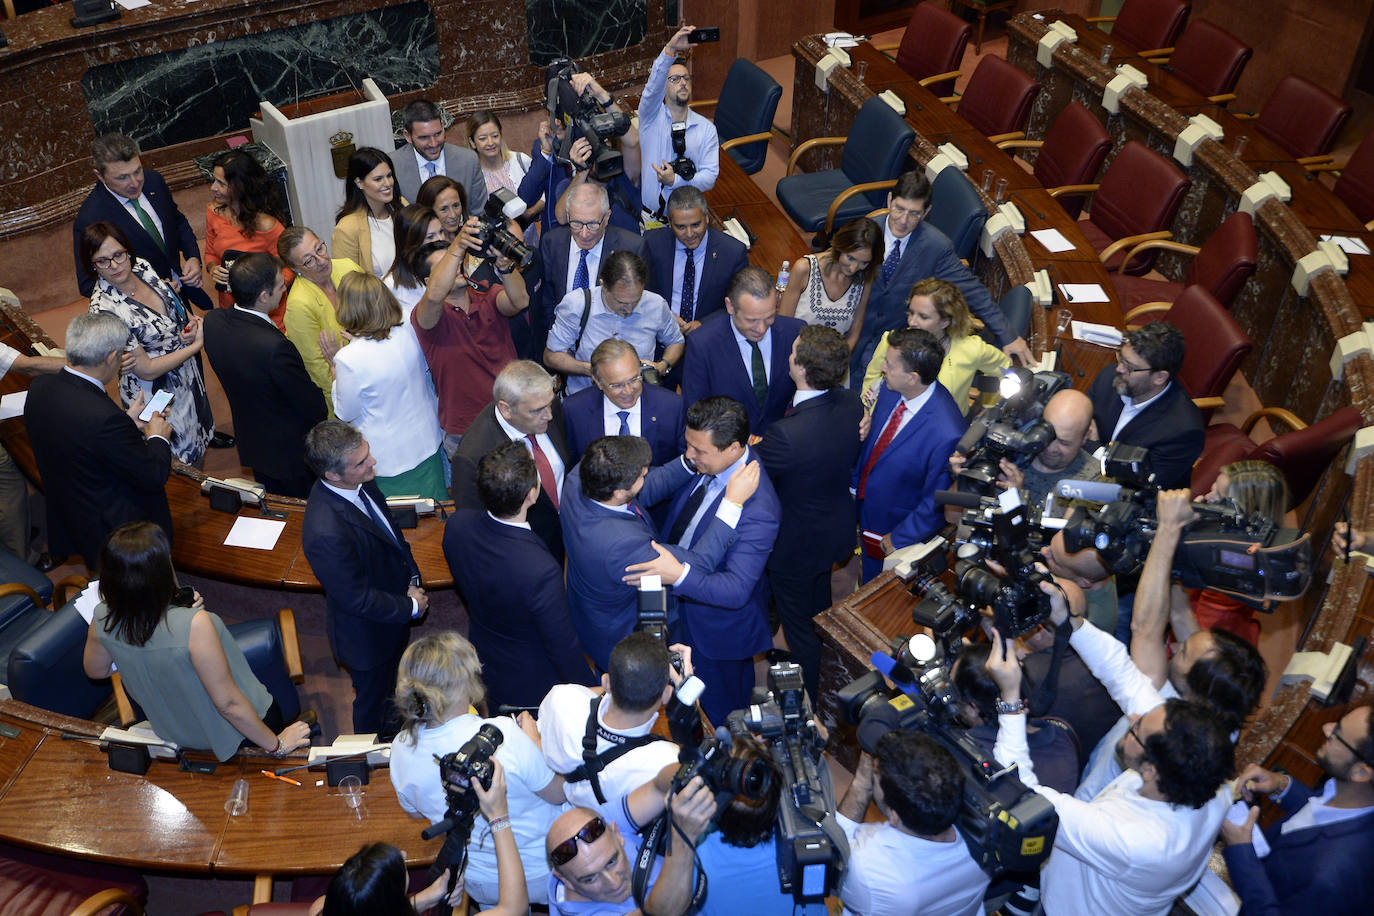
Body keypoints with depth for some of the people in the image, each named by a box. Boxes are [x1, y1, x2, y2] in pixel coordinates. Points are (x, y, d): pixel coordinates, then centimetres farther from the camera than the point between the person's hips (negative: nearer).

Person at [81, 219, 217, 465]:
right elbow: (147, 370, -25)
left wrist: (191, 321, -13)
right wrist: (197, 345, -22)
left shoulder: (142, 267, -12)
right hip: (154, 391, -6)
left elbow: (177, 306, 9)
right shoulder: (104, 309, -31)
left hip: (186, 371, 6)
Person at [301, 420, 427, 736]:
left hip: (394, 613, 7)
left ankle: (390, 721, 64)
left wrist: (411, 576, -6)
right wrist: (410, 605, -17)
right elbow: (358, 600, -30)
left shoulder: (360, 483, -17)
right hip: (368, 633, -7)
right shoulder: (326, 532, -42)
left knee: (391, 679, 35)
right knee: (372, 697, 23)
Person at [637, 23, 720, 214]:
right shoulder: (651, 116, 4)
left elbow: (709, 177, -1)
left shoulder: (706, 128, 7)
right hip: (649, 211, -1)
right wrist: (671, 49, -33)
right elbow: (653, 85, -18)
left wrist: (675, 181, -17)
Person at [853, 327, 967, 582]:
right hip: (865, 509, 6)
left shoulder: (946, 434, -38)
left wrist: (898, 539, -15)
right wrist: (855, 484, 10)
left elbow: (937, 503, -25)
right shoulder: (890, 389, -16)